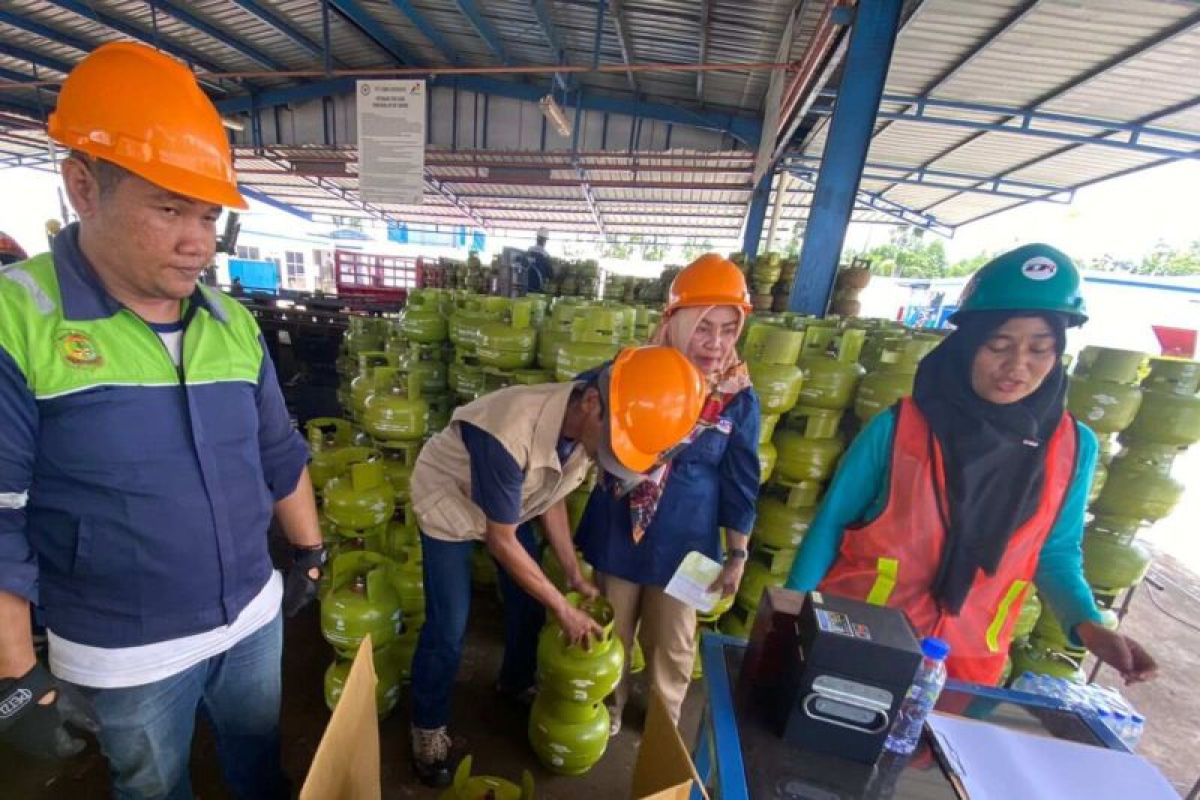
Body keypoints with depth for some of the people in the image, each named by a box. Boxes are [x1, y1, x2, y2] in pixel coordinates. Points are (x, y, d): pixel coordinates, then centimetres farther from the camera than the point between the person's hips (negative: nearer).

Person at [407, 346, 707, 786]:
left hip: (506, 501, 6)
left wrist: (575, 576, -2)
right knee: (448, 628, -2)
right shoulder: (511, 434, -42)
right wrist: (563, 609, -20)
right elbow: (501, 543, -29)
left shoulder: (583, 427, -20)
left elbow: (551, 497, -3)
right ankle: (427, 727, 26)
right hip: (448, 499, -6)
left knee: (528, 600, 12)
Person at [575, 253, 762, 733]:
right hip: (618, 532, 1)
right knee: (612, 631, 22)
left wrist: (737, 554, 0)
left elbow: (740, 482, -3)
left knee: (672, 642, 21)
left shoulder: (739, 398, -11)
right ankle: (609, 706, 51)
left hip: (683, 540, 0)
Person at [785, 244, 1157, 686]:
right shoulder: (897, 428, -17)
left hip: (967, 662, 3)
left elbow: (1055, 553, 8)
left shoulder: (1073, 448, -6)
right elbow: (830, 523, -9)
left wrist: (1086, 623, -10)